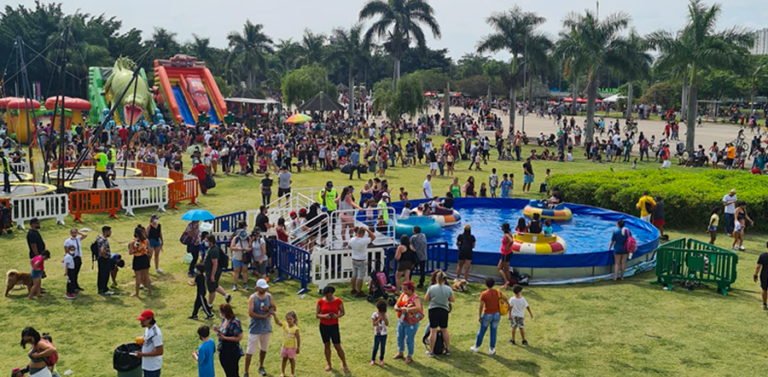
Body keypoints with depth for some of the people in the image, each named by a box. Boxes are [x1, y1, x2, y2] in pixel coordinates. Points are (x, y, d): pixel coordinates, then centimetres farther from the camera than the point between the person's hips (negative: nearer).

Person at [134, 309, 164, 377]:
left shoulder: (155, 333, -26)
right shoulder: (148, 329, 5)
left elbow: (159, 351, -26)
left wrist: (143, 354, -24)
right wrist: (142, 344, 1)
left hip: (153, 367, -10)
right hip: (147, 365, 10)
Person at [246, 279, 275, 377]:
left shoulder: (269, 296, -1)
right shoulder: (253, 298, -15)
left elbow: (274, 309, 4)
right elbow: (250, 313, -21)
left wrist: (268, 309, -17)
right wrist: (264, 316, -21)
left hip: (266, 327, 5)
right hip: (255, 328, -5)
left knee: (264, 349, 19)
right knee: (250, 351, -2)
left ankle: (261, 367, 40)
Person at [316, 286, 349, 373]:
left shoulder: (338, 301, -9)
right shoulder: (320, 301, -7)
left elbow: (342, 312, 1)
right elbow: (317, 315, -4)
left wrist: (337, 316, -21)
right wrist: (324, 316, -24)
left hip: (334, 326, -1)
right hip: (323, 326, 2)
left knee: (337, 346, 1)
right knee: (327, 345, 13)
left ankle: (344, 364, 18)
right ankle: (328, 364, 29)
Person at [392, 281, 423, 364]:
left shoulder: (415, 298, -20)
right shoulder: (402, 295, 4)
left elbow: (418, 308, -35)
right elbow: (396, 305, 10)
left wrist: (406, 309, -35)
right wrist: (397, 308, -14)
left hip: (411, 322, -8)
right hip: (401, 320, 8)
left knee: (409, 340, 1)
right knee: (400, 337, 19)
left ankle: (409, 357, 17)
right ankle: (400, 353, 39)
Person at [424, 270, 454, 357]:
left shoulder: (431, 288, -11)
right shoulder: (448, 289, -7)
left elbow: (426, 299, -2)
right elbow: (452, 300, 3)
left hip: (433, 310, -2)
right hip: (444, 311, 2)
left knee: (433, 331, 3)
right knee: (444, 330, 17)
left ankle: (431, 351, 10)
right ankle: (448, 350, 25)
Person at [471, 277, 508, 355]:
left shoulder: (484, 294, -15)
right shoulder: (497, 292, -7)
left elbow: (481, 306, -12)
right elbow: (506, 299, -2)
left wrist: (479, 316, -2)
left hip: (487, 315, -2)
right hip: (497, 314, 2)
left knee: (481, 331, 13)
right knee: (493, 332, 12)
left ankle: (476, 347, 27)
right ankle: (492, 349, 15)